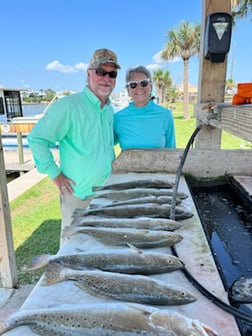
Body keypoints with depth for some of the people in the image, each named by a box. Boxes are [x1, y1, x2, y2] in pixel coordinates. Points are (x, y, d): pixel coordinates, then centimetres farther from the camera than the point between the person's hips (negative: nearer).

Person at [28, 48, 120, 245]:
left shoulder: (109, 109, 7)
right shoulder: (69, 106, -16)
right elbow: (36, 138, -14)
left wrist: (112, 164, 10)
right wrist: (54, 174, -14)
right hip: (78, 194, -6)